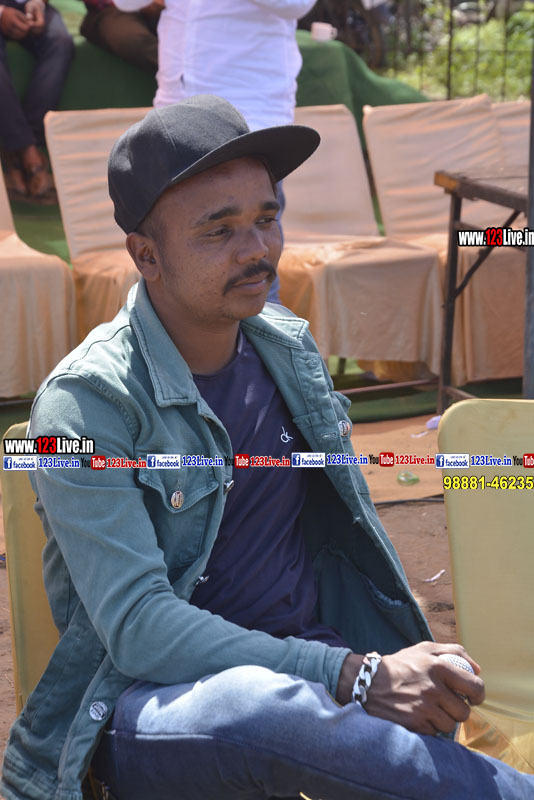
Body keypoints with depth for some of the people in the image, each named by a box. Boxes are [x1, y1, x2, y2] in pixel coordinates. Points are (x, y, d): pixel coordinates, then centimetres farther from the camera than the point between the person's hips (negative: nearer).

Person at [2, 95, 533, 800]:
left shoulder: (288, 346, 8)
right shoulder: (85, 405, -12)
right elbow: (137, 625, -20)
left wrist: (414, 663, 6)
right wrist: (356, 676, -27)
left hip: (311, 669, 5)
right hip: (153, 705, -4)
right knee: (261, 707, -38)